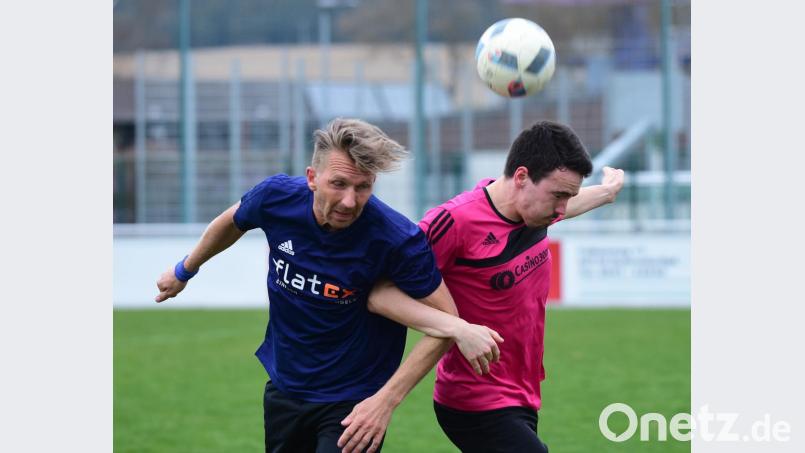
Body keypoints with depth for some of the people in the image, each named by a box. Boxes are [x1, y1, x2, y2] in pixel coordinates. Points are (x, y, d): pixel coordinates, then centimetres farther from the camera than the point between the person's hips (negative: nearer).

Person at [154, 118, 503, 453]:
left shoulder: (398, 240, -27)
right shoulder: (276, 197, -15)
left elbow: (444, 322, -16)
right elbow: (232, 222, 9)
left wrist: (386, 400, -22)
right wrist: (184, 271, 26)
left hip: (354, 402, -5)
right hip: (284, 389, 5)